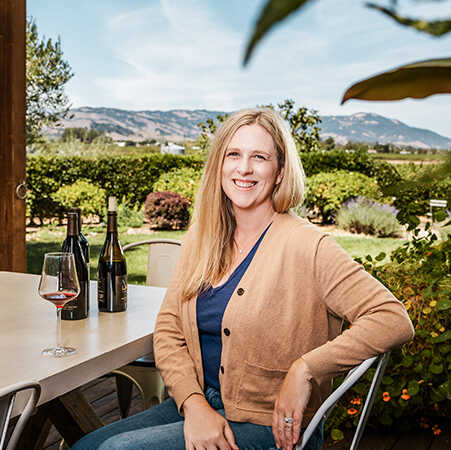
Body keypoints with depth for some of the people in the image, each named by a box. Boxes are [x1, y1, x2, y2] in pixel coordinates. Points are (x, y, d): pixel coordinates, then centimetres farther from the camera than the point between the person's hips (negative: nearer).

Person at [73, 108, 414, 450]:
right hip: (200, 404, 6)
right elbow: (168, 331, 4)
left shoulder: (306, 246, -15)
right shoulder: (201, 237, 4)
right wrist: (194, 403, -12)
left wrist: (304, 370, -24)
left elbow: (394, 321, -20)